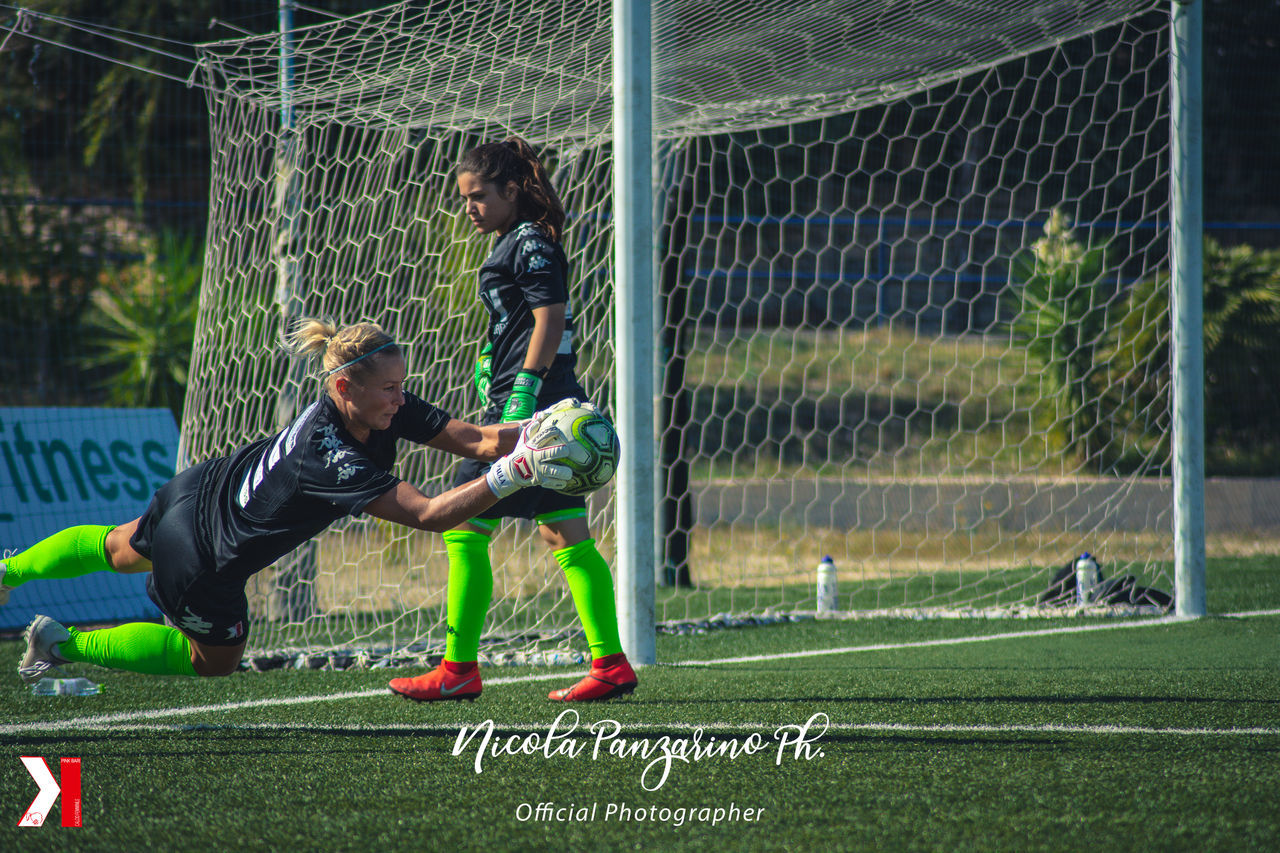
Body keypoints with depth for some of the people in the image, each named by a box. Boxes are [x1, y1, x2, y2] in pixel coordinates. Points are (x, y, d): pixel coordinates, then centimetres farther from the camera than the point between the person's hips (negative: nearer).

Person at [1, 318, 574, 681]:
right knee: (214, 661, 19)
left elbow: (473, 440, -21)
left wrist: (532, 431, -37)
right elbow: (428, 515, -48)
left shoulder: (386, 410, -20)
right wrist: (513, 475, -53)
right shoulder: (328, 455, -42)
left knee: (120, 550, 35)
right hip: (202, 561, -8)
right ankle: (62, 644, 29)